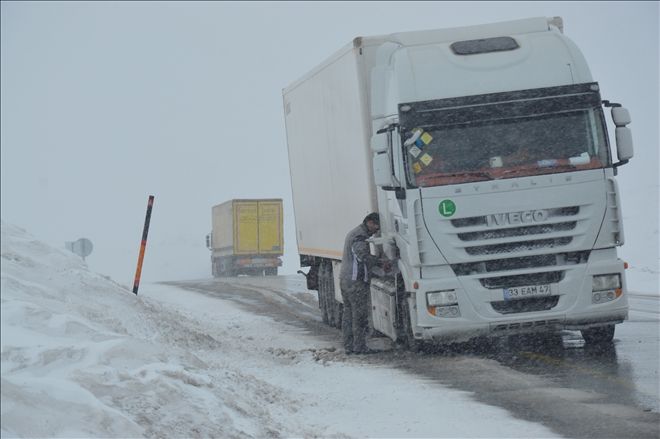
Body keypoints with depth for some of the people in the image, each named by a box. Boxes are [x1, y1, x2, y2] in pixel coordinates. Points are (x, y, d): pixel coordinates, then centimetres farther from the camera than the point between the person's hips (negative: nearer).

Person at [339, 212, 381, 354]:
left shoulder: (353, 233, 20)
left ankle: (348, 346, 12)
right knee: (360, 315, -6)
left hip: (344, 279, 10)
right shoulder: (360, 237, -13)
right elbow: (365, 257, -25)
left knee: (348, 314, 11)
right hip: (357, 282, -10)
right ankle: (359, 347, -5)